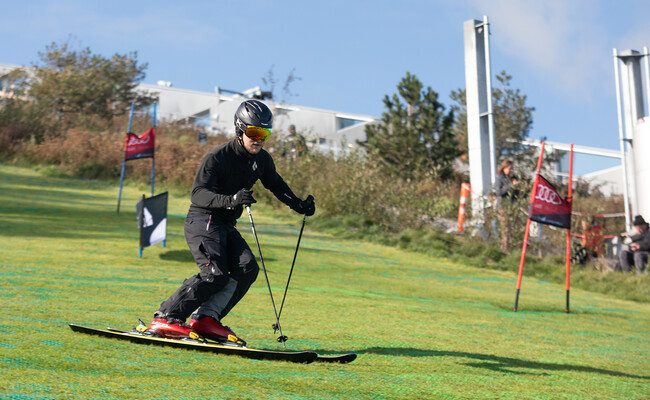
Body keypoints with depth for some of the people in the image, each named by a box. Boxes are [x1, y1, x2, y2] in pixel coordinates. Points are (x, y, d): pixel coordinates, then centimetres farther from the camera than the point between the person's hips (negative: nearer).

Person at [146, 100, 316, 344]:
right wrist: (230, 200, -40)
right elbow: (198, 194, -24)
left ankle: (206, 318, -14)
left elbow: (277, 185, 25)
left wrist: (299, 205, 12)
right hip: (203, 220, -8)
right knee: (215, 273, -23)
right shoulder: (218, 157, -16)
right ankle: (165, 318, -15)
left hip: (226, 225, 8)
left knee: (247, 268, -13)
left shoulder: (262, 160, 6)